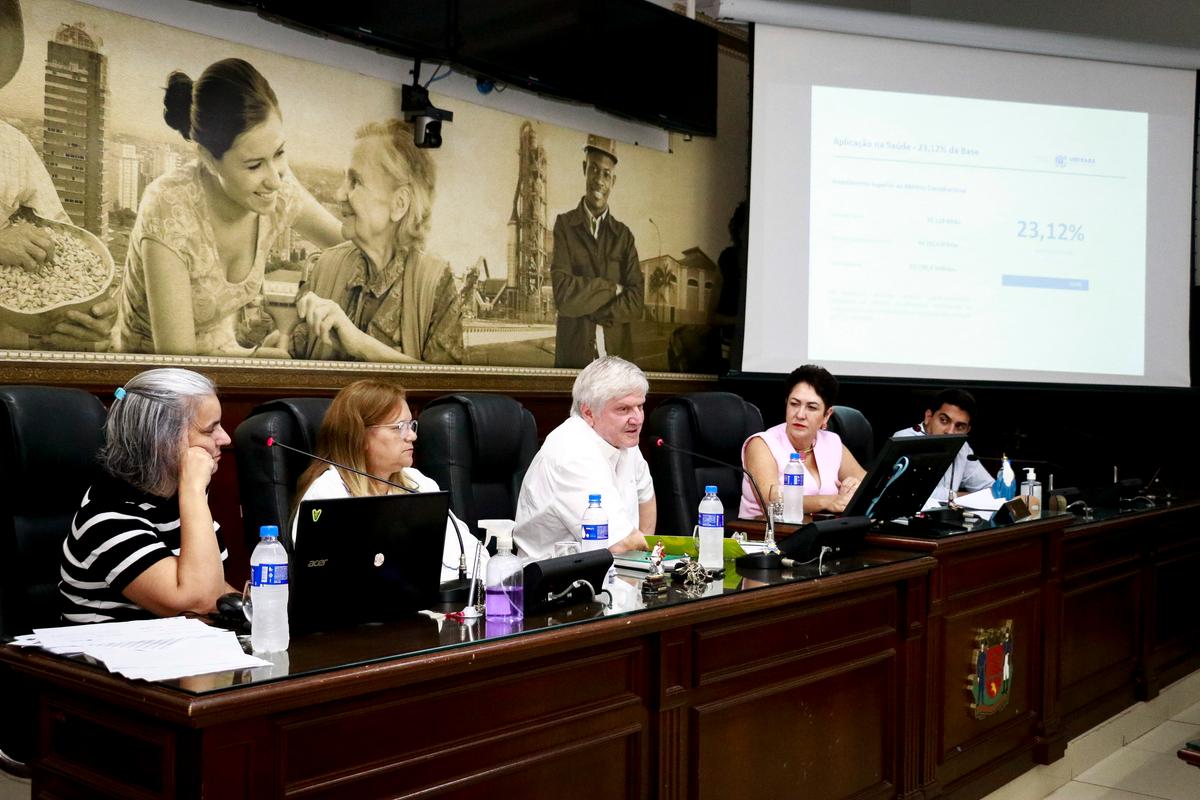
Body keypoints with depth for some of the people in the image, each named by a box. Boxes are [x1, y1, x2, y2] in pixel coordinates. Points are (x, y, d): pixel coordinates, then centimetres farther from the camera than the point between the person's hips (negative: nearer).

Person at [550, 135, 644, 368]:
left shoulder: (624, 235, 7)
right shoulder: (564, 225, 0)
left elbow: (636, 303, -3)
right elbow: (563, 294, -13)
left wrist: (588, 310, -11)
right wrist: (612, 289, -8)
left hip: (617, 355, 2)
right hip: (573, 355, -2)